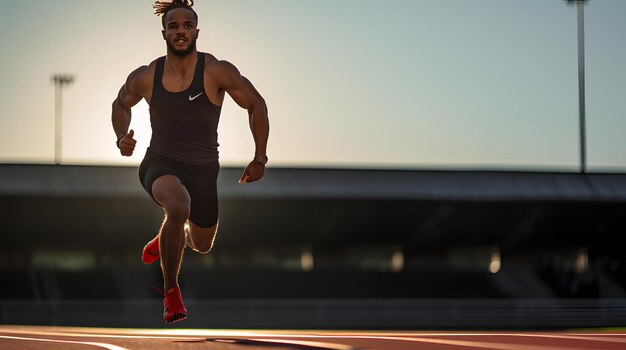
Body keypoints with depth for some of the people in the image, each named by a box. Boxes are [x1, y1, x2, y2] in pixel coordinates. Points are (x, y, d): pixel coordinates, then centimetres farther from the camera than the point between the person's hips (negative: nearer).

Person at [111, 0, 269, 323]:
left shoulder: (216, 72, -16)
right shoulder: (145, 77, -9)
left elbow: (256, 105, -3)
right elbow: (121, 104, 13)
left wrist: (259, 159, -2)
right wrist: (121, 137, -5)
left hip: (204, 170, 2)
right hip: (160, 164, -2)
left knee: (202, 246, 20)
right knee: (179, 207, -37)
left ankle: (167, 237, 60)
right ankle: (171, 291, -18)